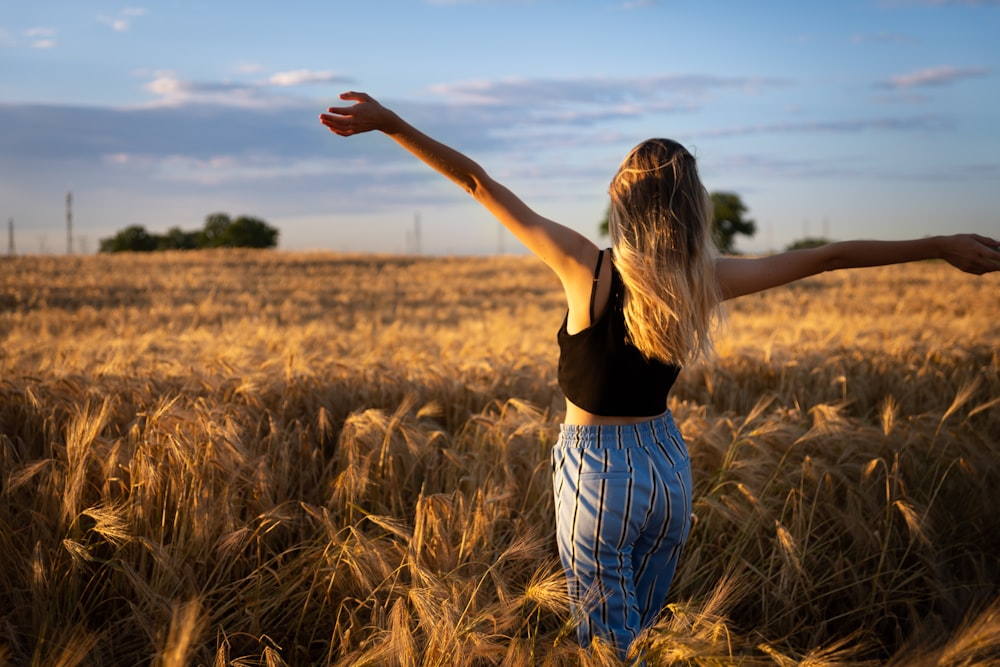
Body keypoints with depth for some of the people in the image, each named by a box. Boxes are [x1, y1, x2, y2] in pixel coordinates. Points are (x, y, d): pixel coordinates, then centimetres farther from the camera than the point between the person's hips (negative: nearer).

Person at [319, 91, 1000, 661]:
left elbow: (480, 182, -17)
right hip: (669, 465, 4)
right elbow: (826, 256, -1)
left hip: (598, 473, -4)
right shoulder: (708, 282, -9)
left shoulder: (587, 266, -19)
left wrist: (392, 122, -15)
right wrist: (943, 244, 8)